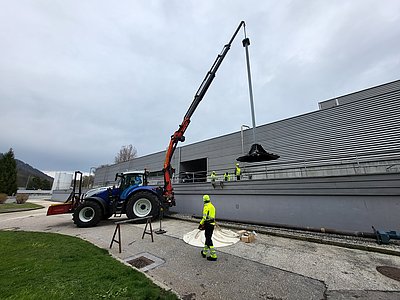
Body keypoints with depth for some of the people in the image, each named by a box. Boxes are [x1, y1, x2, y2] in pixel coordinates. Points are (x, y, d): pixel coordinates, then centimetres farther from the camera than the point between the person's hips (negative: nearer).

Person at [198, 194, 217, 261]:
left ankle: (213, 256, 3)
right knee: (208, 238, 20)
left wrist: (201, 224, -10)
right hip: (212, 224, 9)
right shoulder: (212, 206, 9)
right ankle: (204, 252, 35)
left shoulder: (206, 207, -17)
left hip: (208, 225, -9)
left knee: (209, 240, 0)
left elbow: (205, 217, -22)